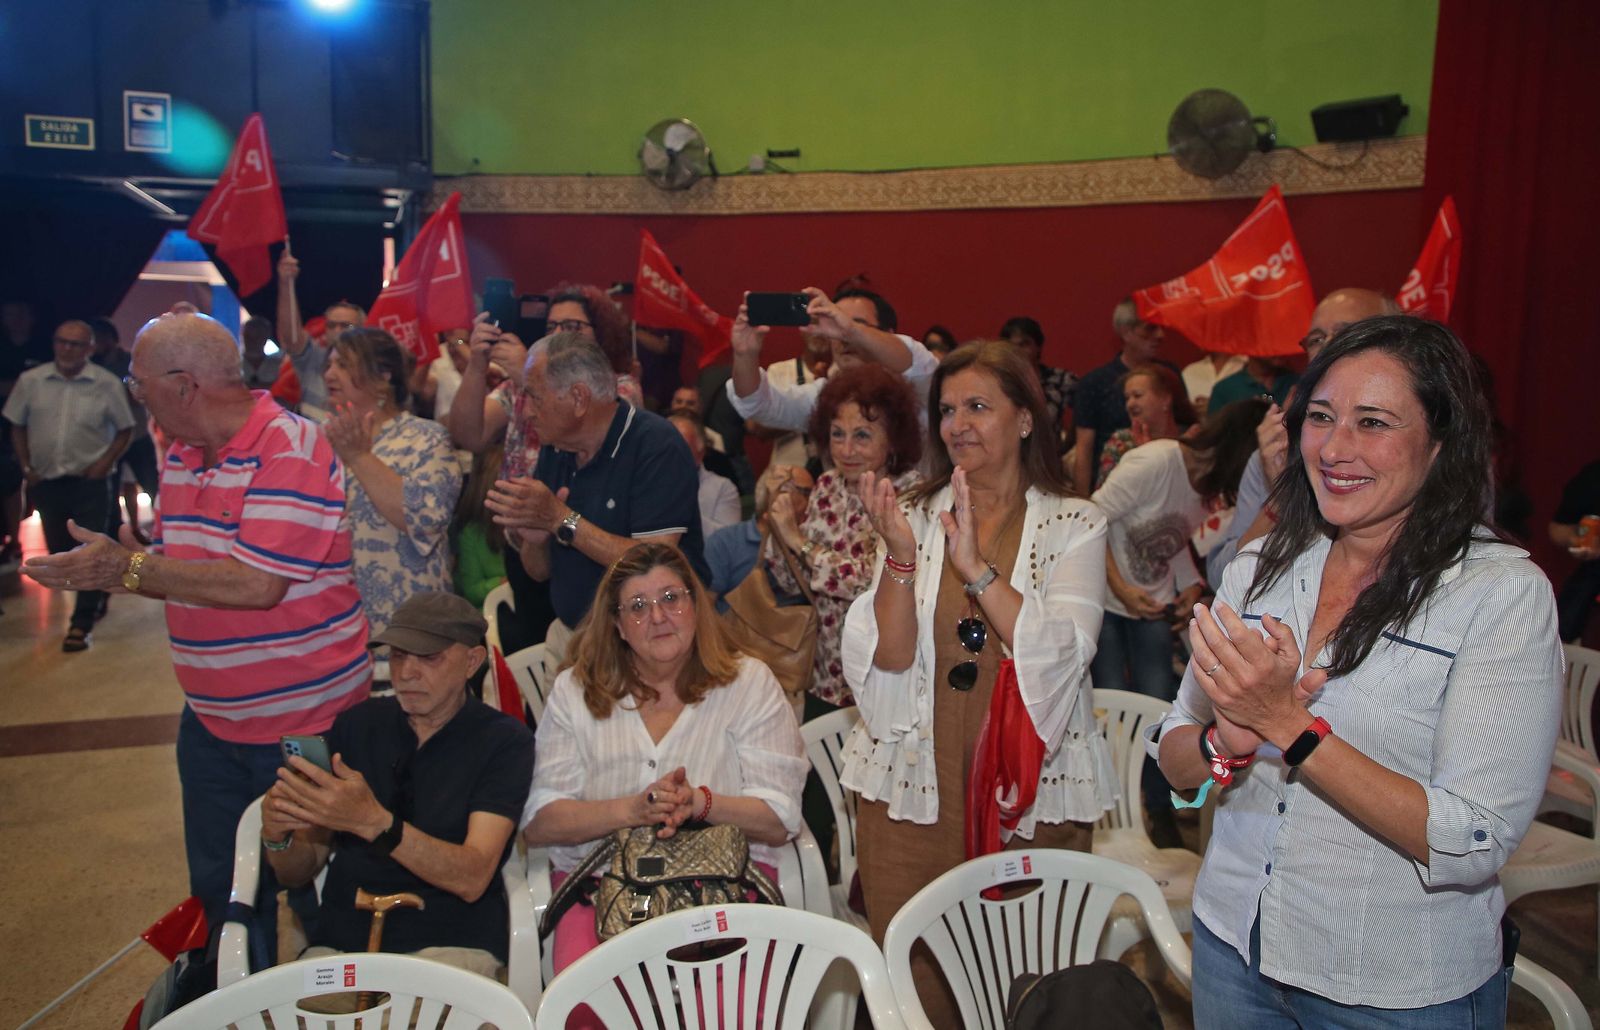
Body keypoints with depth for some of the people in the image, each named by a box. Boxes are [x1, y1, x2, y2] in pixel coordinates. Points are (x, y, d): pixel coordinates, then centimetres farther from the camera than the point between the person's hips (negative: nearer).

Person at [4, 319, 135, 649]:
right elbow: (17, 426, 10)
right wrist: (26, 467, 3)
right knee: (59, 552, 12)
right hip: (46, 481, 4)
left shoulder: (107, 384, -6)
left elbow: (124, 430, 2)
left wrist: (106, 461, -10)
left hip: (90, 482, -3)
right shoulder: (30, 380, 1)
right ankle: (95, 597, 36)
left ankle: (81, 625, 5)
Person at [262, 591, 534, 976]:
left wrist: (373, 821, -27)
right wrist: (277, 836, -9)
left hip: (452, 942, -3)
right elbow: (297, 873, 14)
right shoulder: (356, 724, 10)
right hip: (342, 938, 4)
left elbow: (472, 879, -14)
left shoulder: (504, 740, -2)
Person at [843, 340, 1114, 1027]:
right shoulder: (914, 517, 4)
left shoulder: (1074, 526, 0)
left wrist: (977, 565, -24)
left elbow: (1060, 657, -15)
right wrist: (900, 556, -18)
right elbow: (888, 661, -4)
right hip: (913, 787, 1)